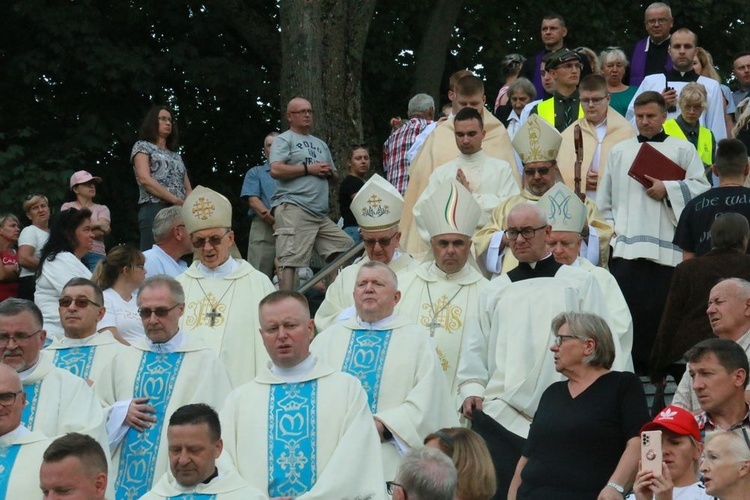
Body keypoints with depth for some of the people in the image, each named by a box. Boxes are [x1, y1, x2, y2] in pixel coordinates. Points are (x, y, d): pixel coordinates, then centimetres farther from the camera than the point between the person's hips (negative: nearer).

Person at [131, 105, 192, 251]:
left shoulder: (175, 155, 26)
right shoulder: (142, 147, 8)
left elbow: (188, 189, 19)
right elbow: (145, 179, -8)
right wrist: (176, 200, -14)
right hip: (154, 211, -6)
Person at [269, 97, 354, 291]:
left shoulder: (320, 144, 27)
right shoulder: (284, 140, 5)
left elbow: (335, 177, 31)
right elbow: (275, 170, -12)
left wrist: (329, 172, 6)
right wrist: (309, 168, -7)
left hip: (320, 214, 8)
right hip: (293, 209, -8)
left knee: (346, 249, 6)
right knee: (290, 261, -16)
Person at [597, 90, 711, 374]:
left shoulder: (682, 150, 11)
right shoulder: (619, 152, 19)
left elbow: (702, 188, 1)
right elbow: (604, 199, 20)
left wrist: (668, 189, -9)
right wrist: (609, 227, 7)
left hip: (665, 248, -2)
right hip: (625, 245, 2)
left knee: (661, 312, -4)